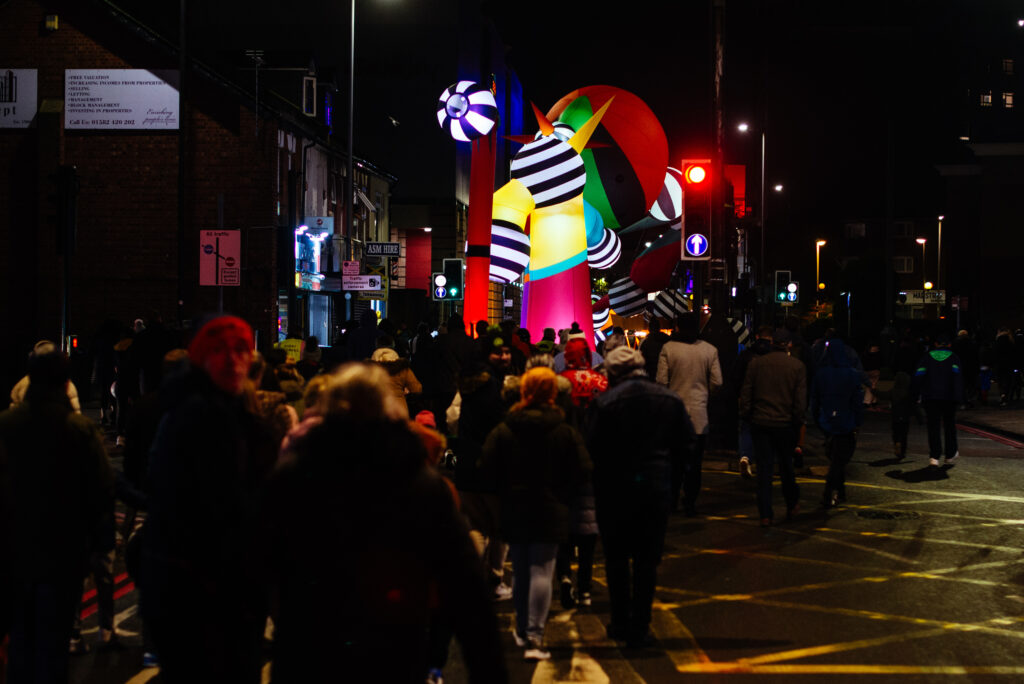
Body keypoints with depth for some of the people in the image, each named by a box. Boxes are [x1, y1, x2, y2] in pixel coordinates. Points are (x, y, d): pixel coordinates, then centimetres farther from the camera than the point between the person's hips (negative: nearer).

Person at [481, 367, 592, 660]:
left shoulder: (503, 430, -4)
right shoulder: (566, 432, -7)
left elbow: (486, 468, -6)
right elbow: (582, 471, -9)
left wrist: (505, 493, 10)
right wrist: (562, 495, 7)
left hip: (513, 512, 2)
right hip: (550, 513, -2)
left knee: (520, 573, 16)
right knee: (542, 572, -2)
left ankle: (522, 629, 29)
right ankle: (534, 637, -9)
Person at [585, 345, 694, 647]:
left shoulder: (604, 402, -11)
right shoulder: (671, 399, 0)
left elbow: (593, 447, -11)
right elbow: (686, 442, 4)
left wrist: (602, 476, 5)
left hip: (614, 488, -2)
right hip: (657, 487, 2)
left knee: (616, 558, 13)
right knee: (648, 560, 8)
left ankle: (621, 623, 19)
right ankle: (640, 628, 9)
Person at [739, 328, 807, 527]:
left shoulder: (756, 364, -1)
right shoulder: (797, 366, -3)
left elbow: (745, 394, 0)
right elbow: (800, 399, -3)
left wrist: (746, 417, 8)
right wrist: (798, 422, 5)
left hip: (760, 423, 0)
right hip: (785, 423, 0)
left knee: (764, 468, 2)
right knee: (786, 465, 16)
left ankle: (765, 515, 1)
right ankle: (791, 505, 30)